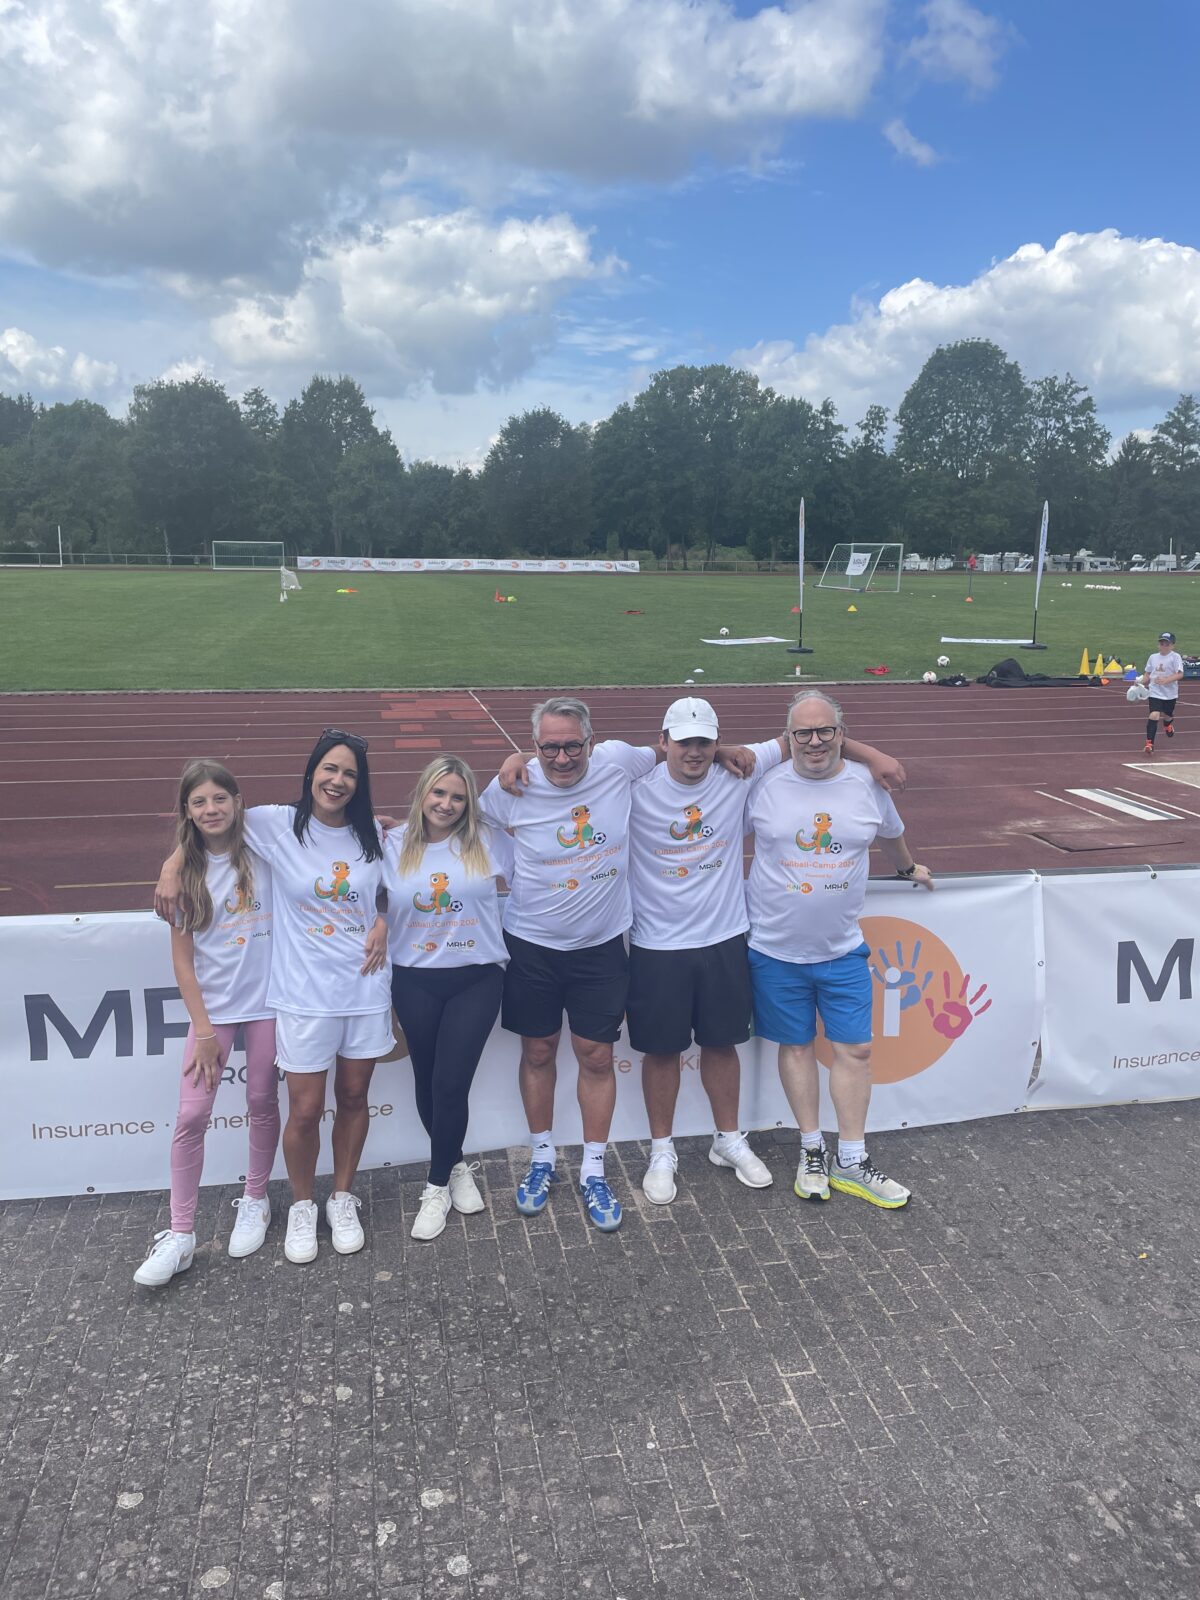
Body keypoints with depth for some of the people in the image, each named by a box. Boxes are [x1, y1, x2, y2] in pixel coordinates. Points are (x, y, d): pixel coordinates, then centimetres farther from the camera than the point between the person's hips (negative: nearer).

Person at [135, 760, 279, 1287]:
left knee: (262, 1102, 10)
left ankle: (255, 1201, 31)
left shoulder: (263, 850, -4)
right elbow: (182, 956, -1)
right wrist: (203, 1028, -5)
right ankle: (180, 1234, 9)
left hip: (266, 999, 0)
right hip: (211, 1004, 1)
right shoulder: (185, 870, -1)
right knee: (191, 1115, -2)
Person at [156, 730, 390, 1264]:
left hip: (366, 990, 2)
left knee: (353, 1098, 13)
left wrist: (383, 925, -2)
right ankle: (302, 1206, 28)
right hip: (304, 994, -2)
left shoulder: (372, 836, 2)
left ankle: (342, 1198, 34)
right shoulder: (278, 825, -7)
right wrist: (173, 866, -10)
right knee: (305, 1110, 4)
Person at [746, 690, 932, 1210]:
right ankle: (813, 1152, 27)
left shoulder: (867, 785, 0)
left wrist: (908, 868, 36)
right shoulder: (765, 785, -8)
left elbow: (891, 834, 21)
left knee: (854, 1050, 4)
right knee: (796, 1047, 11)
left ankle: (852, 1162, 19)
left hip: (843, 949, 2)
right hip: (777, 949, -2)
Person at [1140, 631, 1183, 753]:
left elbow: (1180, 674, -18)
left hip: (1170, 693, -1)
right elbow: (1147, 674, 15)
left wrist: (1166, 680, -31)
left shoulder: (1175, 657, -8)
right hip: (1155, 692, 1)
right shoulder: (1153, 657, 5)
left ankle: (1168, 724, 57)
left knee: (1167, 716, 18)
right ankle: (1149, 743, -17)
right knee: (1154, 715, -18)